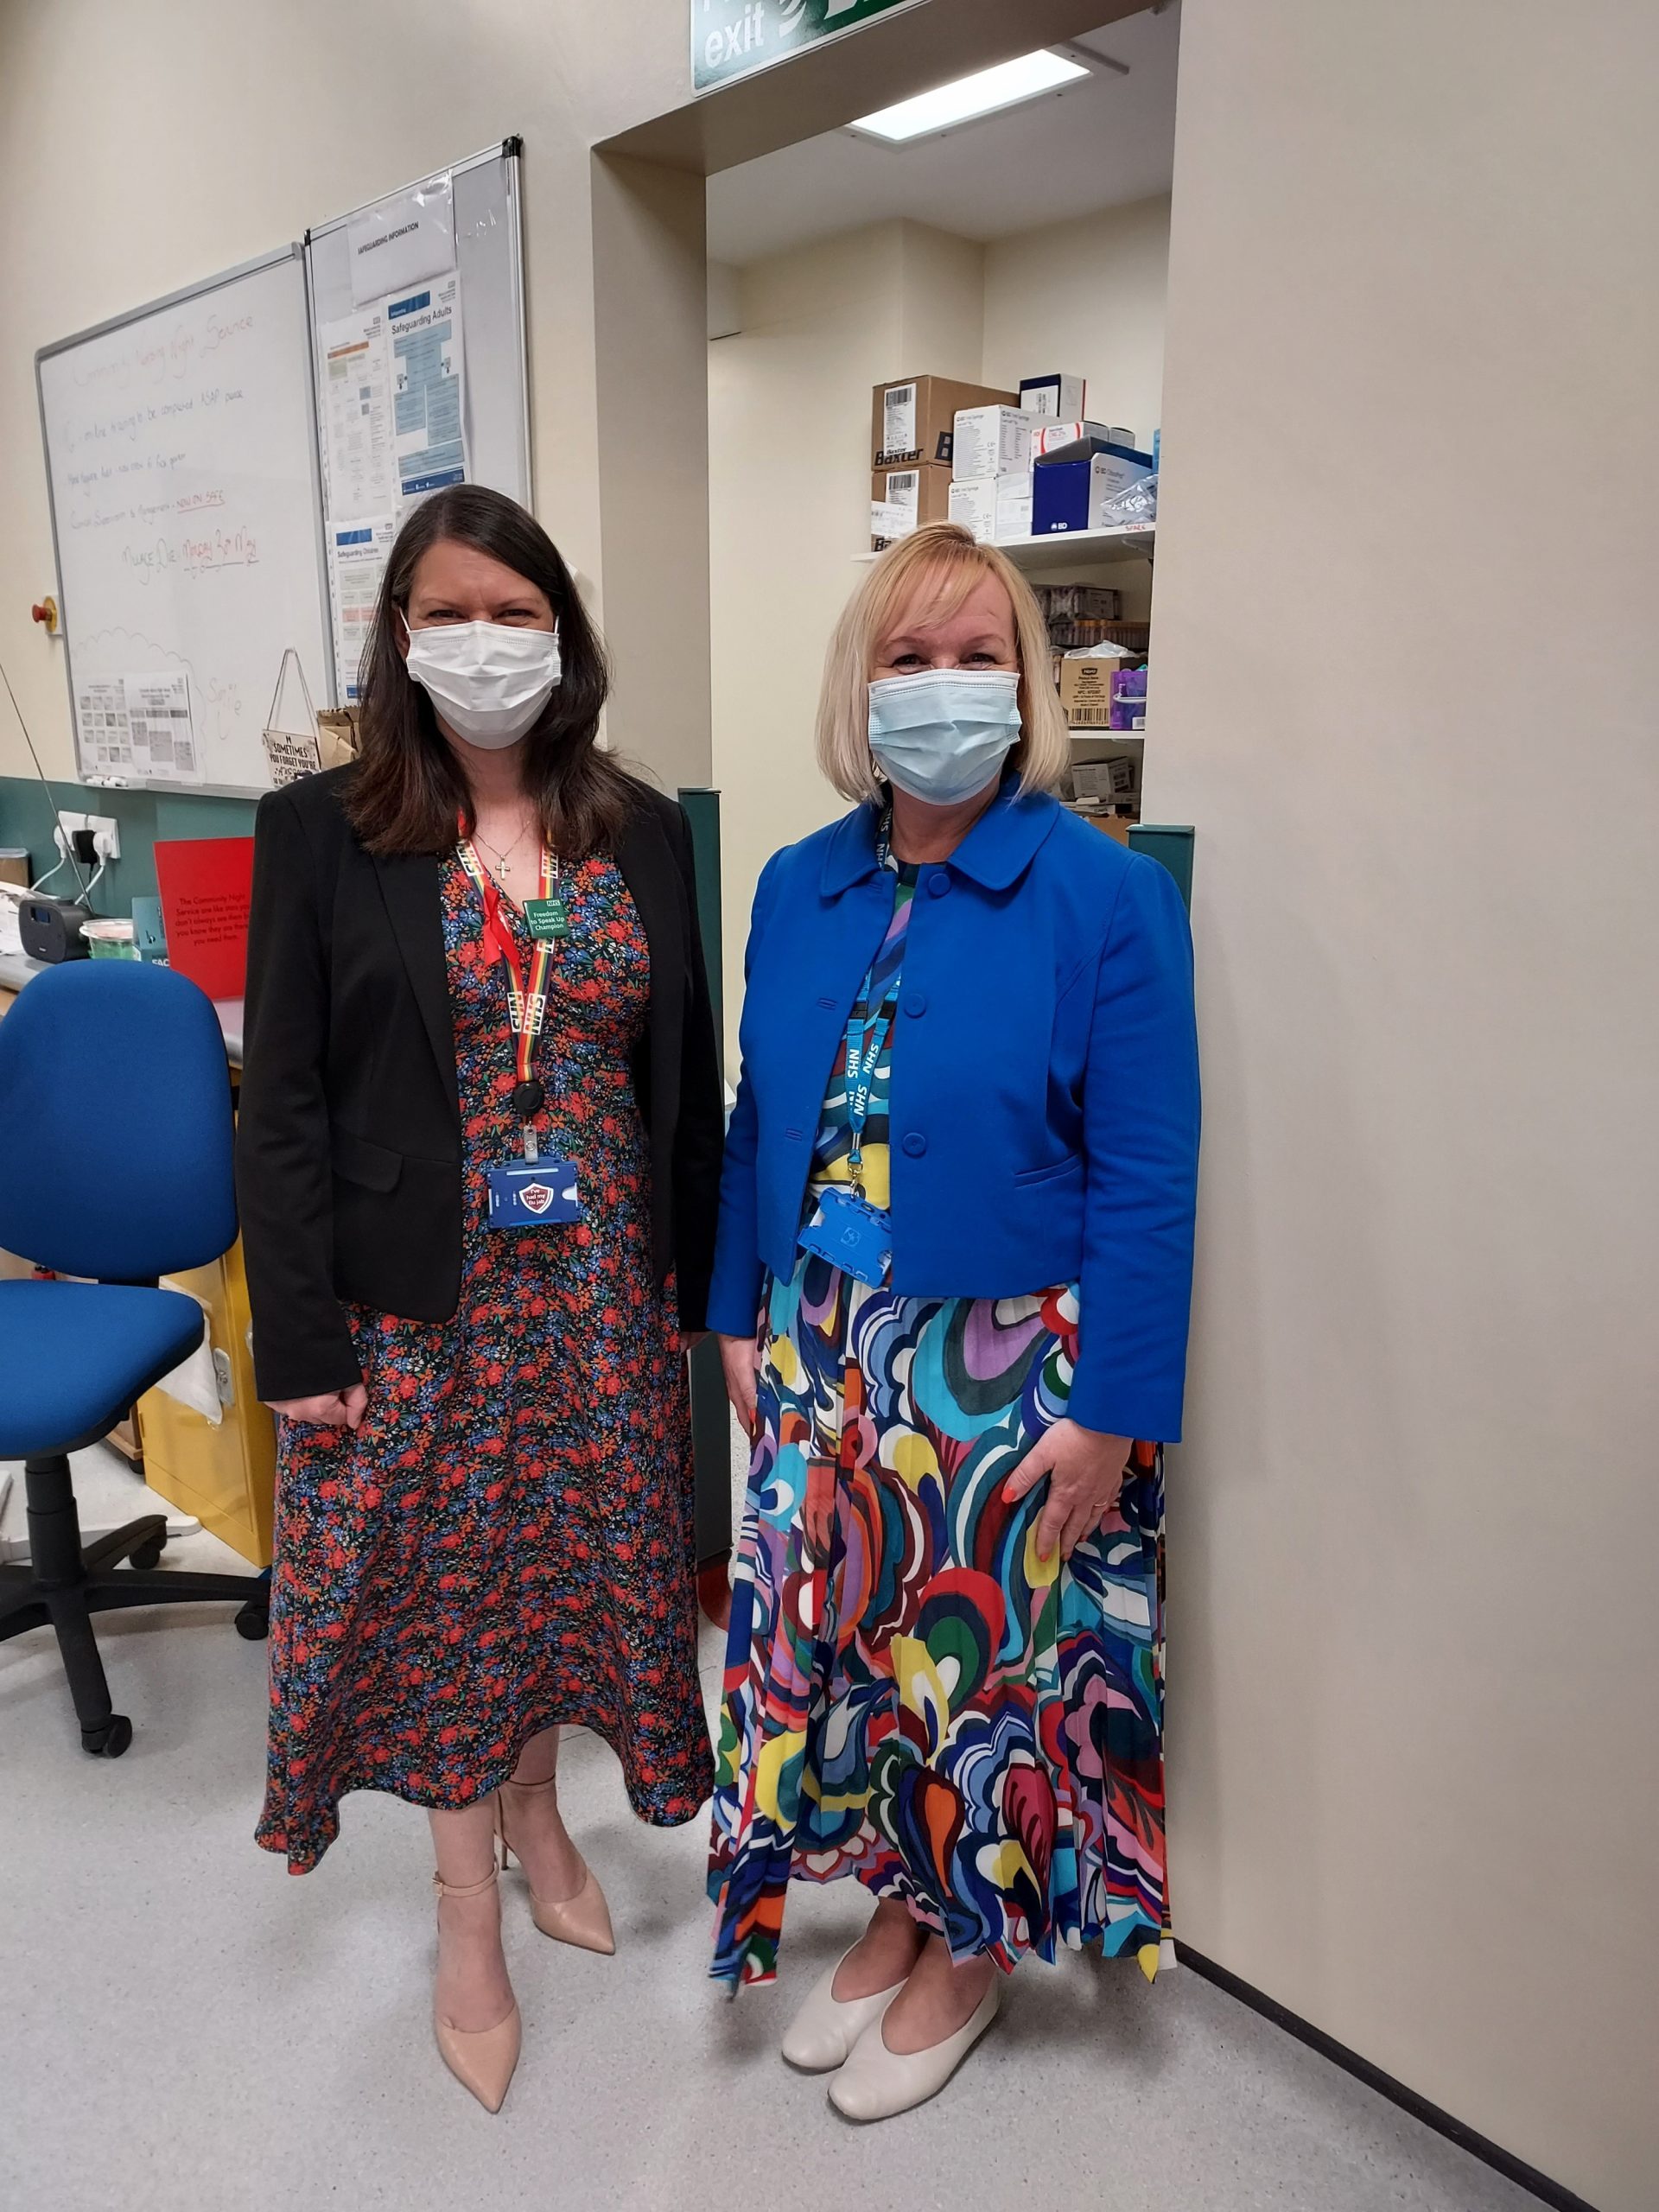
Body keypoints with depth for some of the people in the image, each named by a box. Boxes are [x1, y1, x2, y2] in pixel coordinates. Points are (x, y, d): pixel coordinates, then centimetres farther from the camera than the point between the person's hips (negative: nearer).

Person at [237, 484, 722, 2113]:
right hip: (414, 1298, -2)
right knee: (435, 1581, 11)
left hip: (596, 1289, 3)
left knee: (568, 1558, 17)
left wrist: (696, 1283, 5)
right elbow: (282, 1104, -7)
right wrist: (300, 1338, -9)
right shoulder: (323, 835, -6)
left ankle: (534, 1814, 45)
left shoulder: (638, 833, 2)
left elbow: (683, 1078, 5)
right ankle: (469, 1919, 34)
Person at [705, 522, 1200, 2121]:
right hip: (825, 1358, 5)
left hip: (1004, 1368, -5)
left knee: (989, 1653, 12)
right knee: (835, 1634, 17)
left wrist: (1112, 1413, -14)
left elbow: (1144, 1185, -13)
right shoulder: (799, 889, 3)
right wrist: (741, 1320, 9)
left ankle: (970, 1945, 40)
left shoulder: (1106, 897, -13)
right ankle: (892, 1907, 44)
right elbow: (760, 1123, 9)